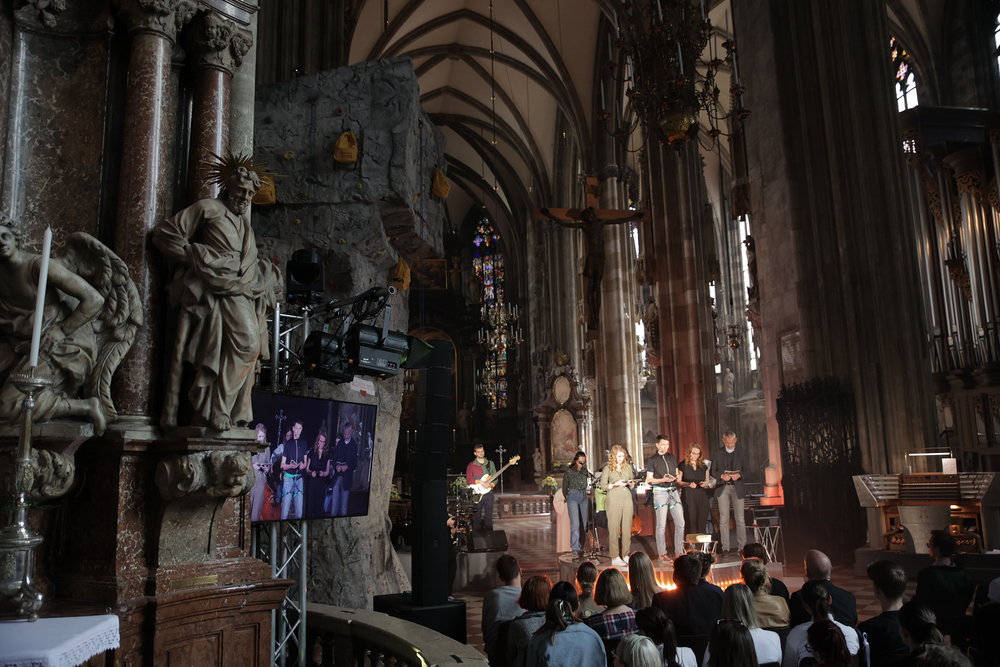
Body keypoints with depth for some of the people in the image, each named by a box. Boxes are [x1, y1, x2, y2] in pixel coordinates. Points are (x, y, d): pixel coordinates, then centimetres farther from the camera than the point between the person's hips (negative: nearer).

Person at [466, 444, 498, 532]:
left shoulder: (490, 463, 11)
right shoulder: (471, 465, 4)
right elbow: (468, 480, -4)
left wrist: (491, 484, -10)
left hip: (488, 493, 2)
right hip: (477, 494, -2)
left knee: (489, 517, 4)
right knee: (477, 517, -1)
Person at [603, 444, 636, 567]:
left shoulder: (628, 467, 14)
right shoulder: (608, 468, 2)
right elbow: (603, 485, 0)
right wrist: (616, 484, -13)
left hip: (627, 498, 4)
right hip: (614, 499, -4)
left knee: (627, 528, 2)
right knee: (614, 529, -4)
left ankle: (626, 555, 9)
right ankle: (615, 558, -1)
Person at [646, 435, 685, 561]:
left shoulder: (672, 458, 15)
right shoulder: (652, 460, 1)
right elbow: (649, 480, -2)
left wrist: (678, 477, -1)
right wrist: (663, 480, -16)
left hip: (674, 491, 4)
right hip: (660, 492, -4)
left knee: (680, 523, 0)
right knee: (661, 525, -3)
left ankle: (678, 552, 10)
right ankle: (662, 553, 6)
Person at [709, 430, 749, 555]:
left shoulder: (741, 452, 6)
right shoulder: (718, 453, 7)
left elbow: (747, 470, 5)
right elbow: (713, 471, 6)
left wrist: (739, 475, -15)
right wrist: (722, 476, -13)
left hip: (737, 488, 0)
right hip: (722, 488, 0)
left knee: (740, 518, 0)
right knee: (724, 519, 0)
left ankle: (741, 546, 8)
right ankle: (726, 547, 4)